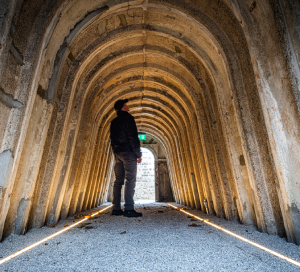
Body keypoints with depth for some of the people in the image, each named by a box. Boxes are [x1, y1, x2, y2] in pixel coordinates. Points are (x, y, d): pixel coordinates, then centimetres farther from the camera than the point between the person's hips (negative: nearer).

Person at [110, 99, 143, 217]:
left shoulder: (114, 122, 17)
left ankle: (116, 208, 12)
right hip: (128, 153, -7)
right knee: (130, 181, -6)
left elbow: (112, 139, 17)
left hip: (117, 154, 7)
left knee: (118, 181, 9)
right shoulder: (128, 118, -5)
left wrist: (116, 153, 19)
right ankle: (129, 209, -8)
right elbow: (133, 137, -12)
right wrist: (138, 154, -9)